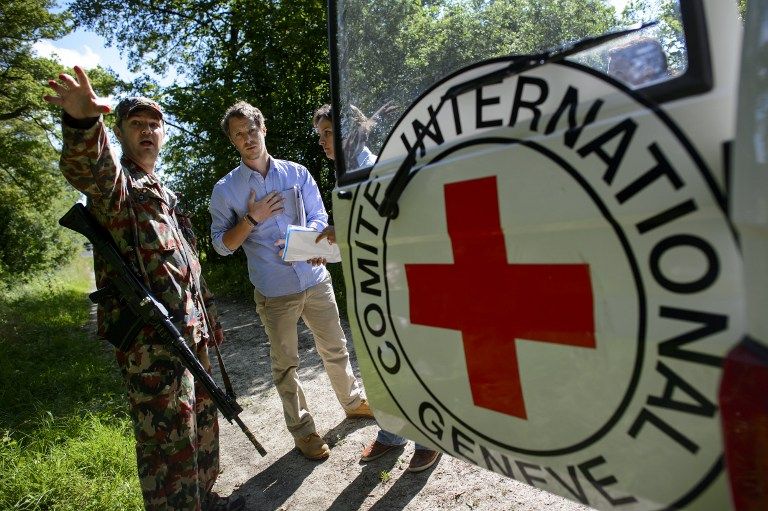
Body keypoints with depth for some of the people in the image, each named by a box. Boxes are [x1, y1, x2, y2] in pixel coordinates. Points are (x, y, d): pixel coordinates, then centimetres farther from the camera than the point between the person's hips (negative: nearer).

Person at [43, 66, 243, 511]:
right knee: (169, 441, 0)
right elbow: (88, 167, -33)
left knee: (202, 423, 21)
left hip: (189, 332, 9)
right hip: (150, 340, -9)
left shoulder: (159, 192, 21)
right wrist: (83, 121, -54)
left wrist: (205, 323, 23)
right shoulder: (114, 182, -5)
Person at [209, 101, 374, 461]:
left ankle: (353, 402, 38)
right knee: (285, 364, 9)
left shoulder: (297, 173, 5)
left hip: (316, 280, 2)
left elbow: (319, 217, 2)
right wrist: (252, 219, -15)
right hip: (274, 292, -2)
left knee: (335, 349, 15)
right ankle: (303, 430, 26)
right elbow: (222, 245, 1)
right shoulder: (225, 189, 0)